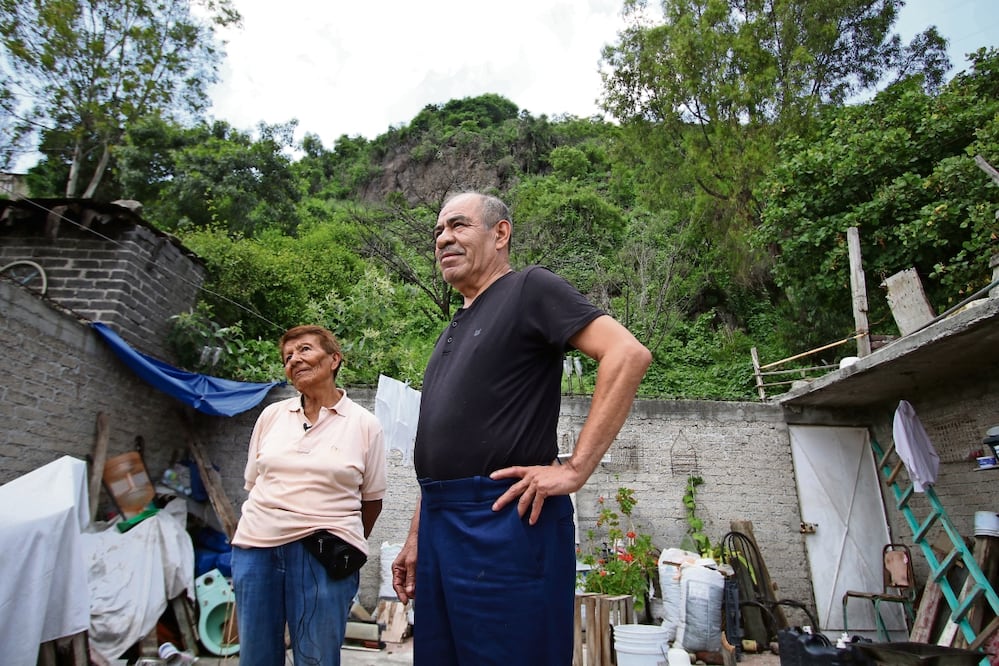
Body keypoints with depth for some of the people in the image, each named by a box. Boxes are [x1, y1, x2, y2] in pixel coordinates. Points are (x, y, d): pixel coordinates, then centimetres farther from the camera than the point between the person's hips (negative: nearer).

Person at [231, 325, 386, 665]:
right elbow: (253, 483, 13)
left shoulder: (365, 424, -4)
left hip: (323, 555, -3)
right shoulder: (271, 415, 6)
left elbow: (372, 499, 3)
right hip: (256, 545, 4)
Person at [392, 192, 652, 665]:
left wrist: (574, 469, -19)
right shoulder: (454, 330, 20)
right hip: (439, 523, 8)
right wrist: (415, 537, 19)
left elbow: (628, 355, -16)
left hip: (504, 520, -8)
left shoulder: (529, 289, -3)